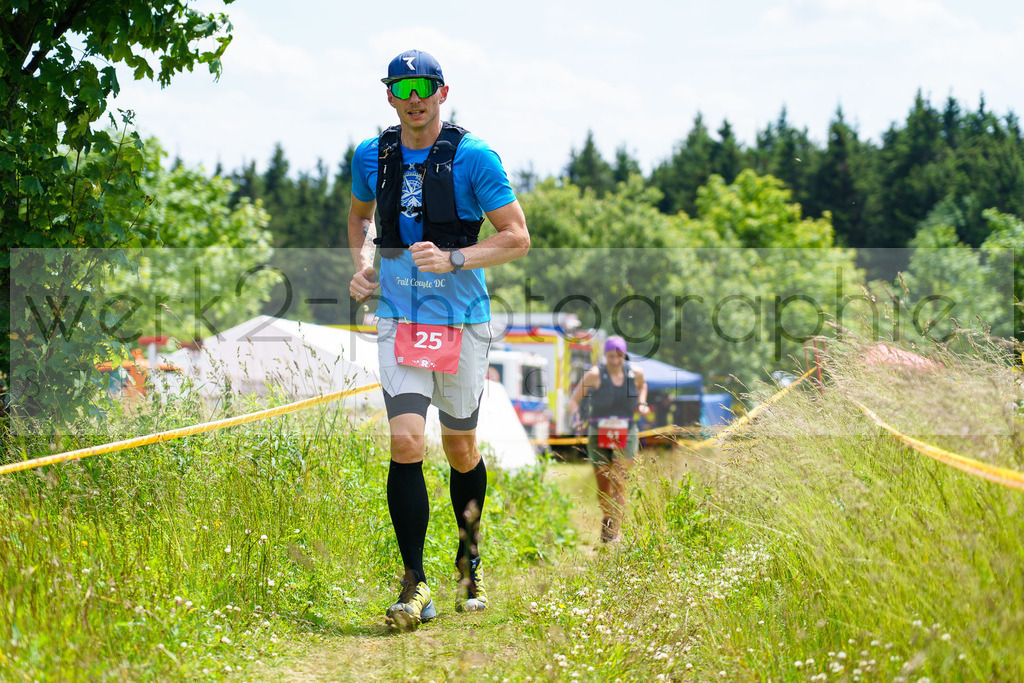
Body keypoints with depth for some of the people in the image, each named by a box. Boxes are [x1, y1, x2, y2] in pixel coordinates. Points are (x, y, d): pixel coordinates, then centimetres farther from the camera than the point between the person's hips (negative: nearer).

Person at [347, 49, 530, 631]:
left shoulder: (473, 157, -8)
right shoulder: (372, 155, 4)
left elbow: (517, 238, -7)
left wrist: (452, 259, -21)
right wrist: (363, 261, 5)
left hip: (461, 321, -2)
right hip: (398, 317, 2)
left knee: (461, 449, 11)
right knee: (406, 443, -14)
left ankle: (471, 561, 37)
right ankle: (415, 585, -9)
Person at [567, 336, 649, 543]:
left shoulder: (635, 373, 2)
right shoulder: (595, 375, -6)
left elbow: (642, 385, 27)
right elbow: (574, 400, 1)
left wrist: (641, 404, 9)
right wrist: (577, 418, -18)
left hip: (626, 435, 0)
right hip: (599, 435, 0)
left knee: (618, 479, -16)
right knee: (602, 484, 7)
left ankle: (616, 527, -17)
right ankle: (606, 520, 33)